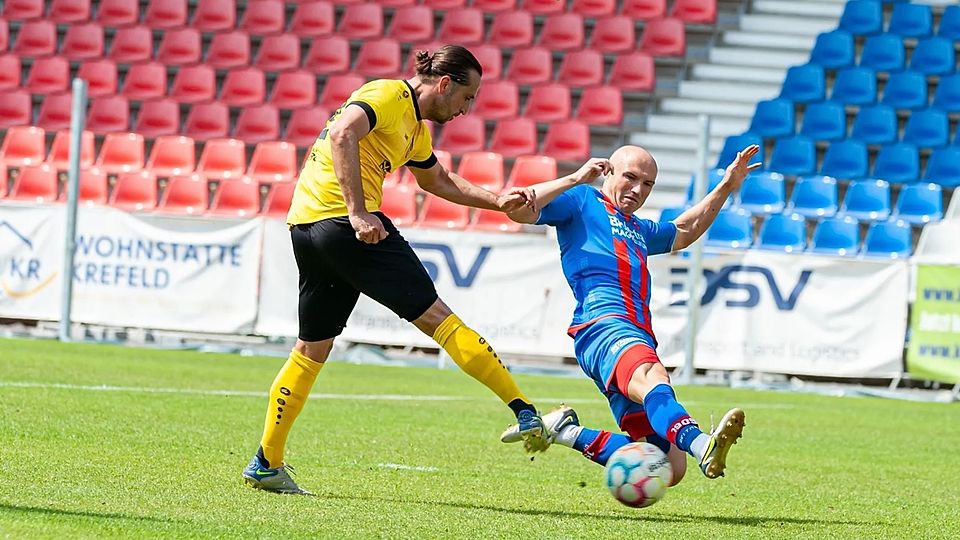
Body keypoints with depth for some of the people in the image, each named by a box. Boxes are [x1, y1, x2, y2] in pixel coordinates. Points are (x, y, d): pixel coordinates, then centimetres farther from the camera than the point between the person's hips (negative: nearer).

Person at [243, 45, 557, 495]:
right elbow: (343, 135, -23)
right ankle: (524, 411, -12)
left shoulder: (415, 126, 24)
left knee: (312, 348, 16)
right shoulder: (391, 95, -6)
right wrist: (357, 213, -27)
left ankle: (266, 464, 17)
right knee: (435, 315, -10)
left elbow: (438, 180, 40)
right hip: (341, 219, -10)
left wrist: (497, 201, 29)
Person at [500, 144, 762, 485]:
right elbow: (519, 210, 0)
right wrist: (575, 179, 2)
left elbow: (683, 232, 56)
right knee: (653, 378, -41)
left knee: (669, 468, -5)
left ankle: (568, 433, 9)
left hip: (641, 338, 9)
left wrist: (727, 186, 51)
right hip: (604, 325, -9)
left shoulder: (637, 230, 37)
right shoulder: (582, 202, 15)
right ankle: (702, 445, -72)